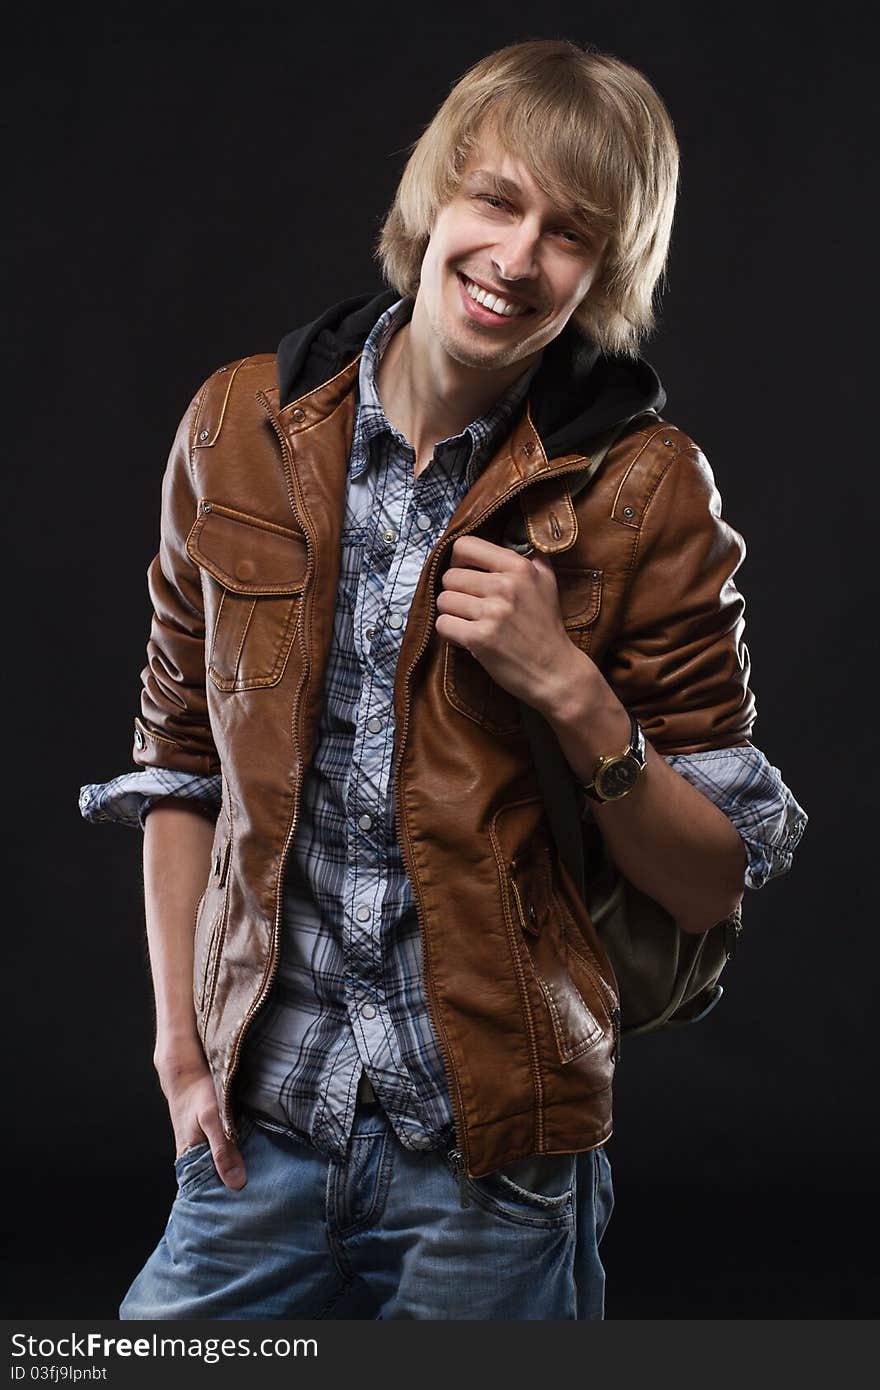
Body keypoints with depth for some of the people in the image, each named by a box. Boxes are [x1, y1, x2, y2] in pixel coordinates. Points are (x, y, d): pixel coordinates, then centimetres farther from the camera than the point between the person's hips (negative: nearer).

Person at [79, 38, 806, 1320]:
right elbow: (180, 756, 10)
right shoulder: (242, 430, 0)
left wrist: (570, 687, -18)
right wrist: (179, 1036, 6)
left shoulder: (639, 488, -7)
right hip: (260, 1131, 2)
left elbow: (716, 881, -4)